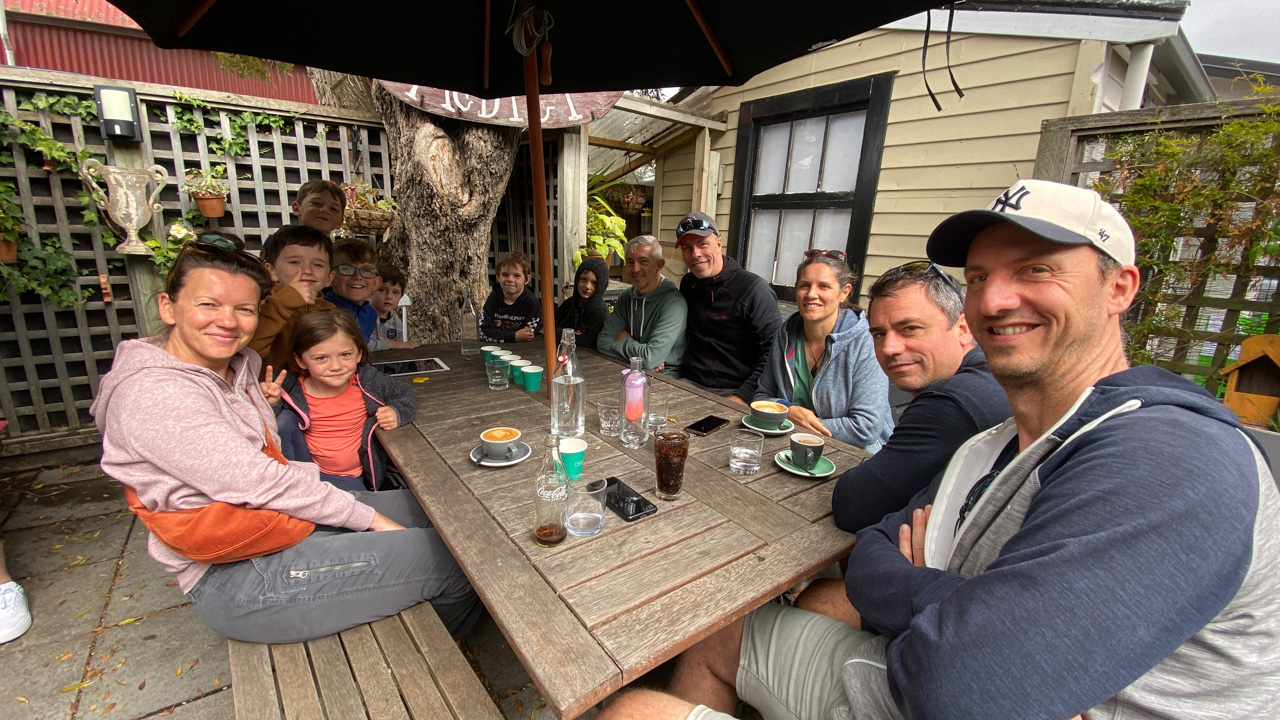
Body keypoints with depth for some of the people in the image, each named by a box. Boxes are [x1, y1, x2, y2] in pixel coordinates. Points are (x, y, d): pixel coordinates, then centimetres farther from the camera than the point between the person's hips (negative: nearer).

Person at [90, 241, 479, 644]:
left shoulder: (239, 366, 8)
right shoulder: (154, 394, -20)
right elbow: (256, 483, -24)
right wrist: (369, 517, -18)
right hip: (236, 581, -9)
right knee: (447, 559, -13)